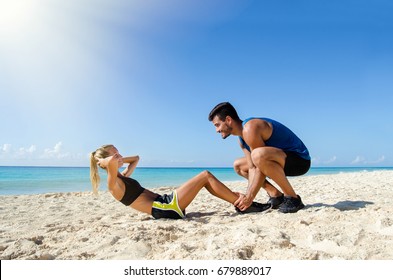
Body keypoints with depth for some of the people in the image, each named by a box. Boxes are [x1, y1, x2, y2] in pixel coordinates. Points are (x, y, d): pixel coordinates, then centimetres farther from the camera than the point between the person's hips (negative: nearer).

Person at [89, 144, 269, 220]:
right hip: (166, 208, -10)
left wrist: (121, 160, 19)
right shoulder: (113, 184, -10)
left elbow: (136, 158, 35)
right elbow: (112, 163, -35)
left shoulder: (122, 177, 18)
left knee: (205, 179, 9)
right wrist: (107, 161, -13)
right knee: (205, 175, -9)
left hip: (165, 204, 10)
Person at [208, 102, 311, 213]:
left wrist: (249, 197, -19)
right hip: (283, 160, 10)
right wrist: (247, 196, -7)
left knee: (258, 154, -39)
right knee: (238, 165, 13)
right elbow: (252, 168, 3)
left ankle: (292, 198, -19)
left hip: (300, 159, -10)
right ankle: (276, 195, 7)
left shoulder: (249, 129, -24)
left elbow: (261, 168, -24)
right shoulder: (242, 138, 7)